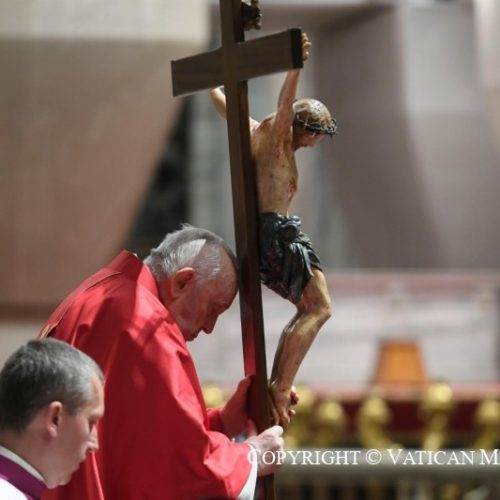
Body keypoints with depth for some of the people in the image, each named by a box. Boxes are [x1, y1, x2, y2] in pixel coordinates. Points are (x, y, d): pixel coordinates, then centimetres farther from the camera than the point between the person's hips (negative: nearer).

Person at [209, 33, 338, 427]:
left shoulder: (253, 132, 15)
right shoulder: (276, 133, -8)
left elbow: (220, 99, 29)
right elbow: (285, 106, -30)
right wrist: (295, 67, -45)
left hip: (260, 232, 10)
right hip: (278, 231, -10)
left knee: (308, 310, 20)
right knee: (319, 309, -13)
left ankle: (276, 384, 15)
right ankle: (281, 387, -25)